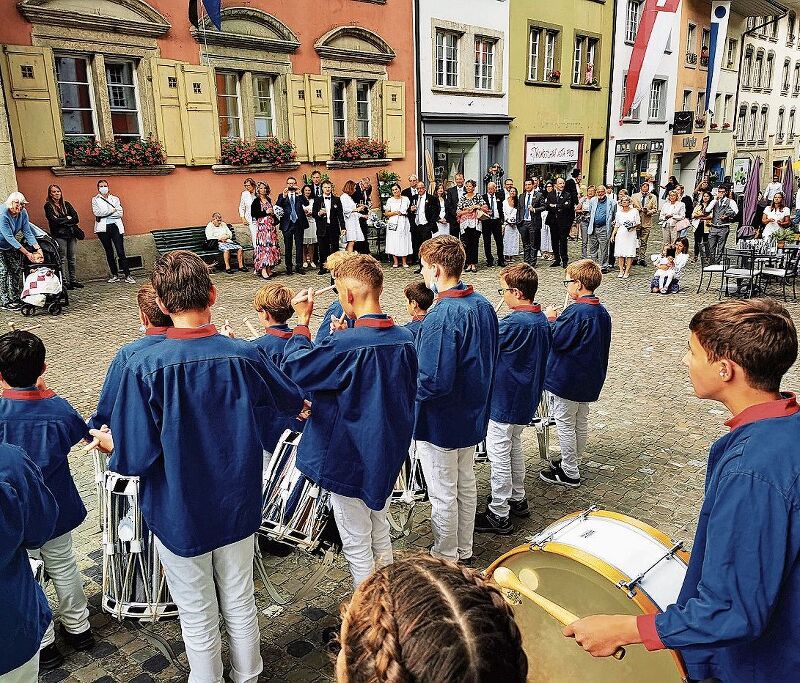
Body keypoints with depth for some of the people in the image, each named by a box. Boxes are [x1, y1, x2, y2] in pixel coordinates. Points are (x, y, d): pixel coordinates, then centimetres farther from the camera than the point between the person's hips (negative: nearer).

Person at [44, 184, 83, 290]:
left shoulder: (66, 204, 16)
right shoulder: (48, 206, 4)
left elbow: (76, 219, 4)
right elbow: (54, 221, -9)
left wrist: (62, 221, -6)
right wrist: (68, 219, -2)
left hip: (71, 234, 4)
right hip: (59, 235, -4)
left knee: (72, 258, 5)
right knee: (63, 259, -6)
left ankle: (73, 280, 11)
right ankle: (65, 282, -6)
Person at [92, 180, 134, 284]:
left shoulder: (115, 199, 13)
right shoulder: (95, 200, 11)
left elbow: (120, 213, -1)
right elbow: (96, 212, -7)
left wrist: (104, 214, -7)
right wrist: (112, 210, -6)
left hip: (115, 227, -1)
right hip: (103, 228, 1)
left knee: (121, 252, -10)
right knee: (109, 253, 6)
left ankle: (127, 275, -10)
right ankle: (115, 275, 12)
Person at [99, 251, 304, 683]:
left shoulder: (145, 367, -22)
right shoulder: (245, 356, -14)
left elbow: (135, 456, -19)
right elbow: (294, 405, 5)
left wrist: (107, 443, 5)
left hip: (179, 514, -2)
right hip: (237, 508, 3)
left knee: (198, 617, 18)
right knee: (240, 603, 22)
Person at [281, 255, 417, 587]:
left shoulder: (347, 346, -26)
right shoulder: (405, 338, -4)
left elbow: (295, 367, -16)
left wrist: (302, 321, -4)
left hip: (350, 460, -7)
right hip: (390, 456, 7)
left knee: (357, 546, 11)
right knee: (380, 534, 24)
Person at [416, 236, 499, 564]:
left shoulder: (441, 318, -28)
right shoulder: (483, 305, 0)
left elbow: (434, 382, -30)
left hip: (441, 423, -9)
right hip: (473, 414, 9)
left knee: (443, 494, 10)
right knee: (466, 484, 22)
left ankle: (445, 559, 28)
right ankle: (464, 551, 40)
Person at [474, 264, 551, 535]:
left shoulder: (515, 323, -25)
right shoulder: (541, 319, 3)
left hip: (506, 400, -9)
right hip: (527, 397, 9)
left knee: (498, 454, 1)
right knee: (514, 446, 23)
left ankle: (499, 515, 11)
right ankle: (518, 500, 37)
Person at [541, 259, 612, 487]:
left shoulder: (576, 312, -25)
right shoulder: (602, 311, 4)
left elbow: (557, 340, -23)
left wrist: (551, 319, -7)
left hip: (568, 378, -9)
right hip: (590, 378, 9)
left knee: (565, 424, 4)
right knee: (581, 422, 20)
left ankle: (569, 474, 13)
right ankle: (573, 461, 36)